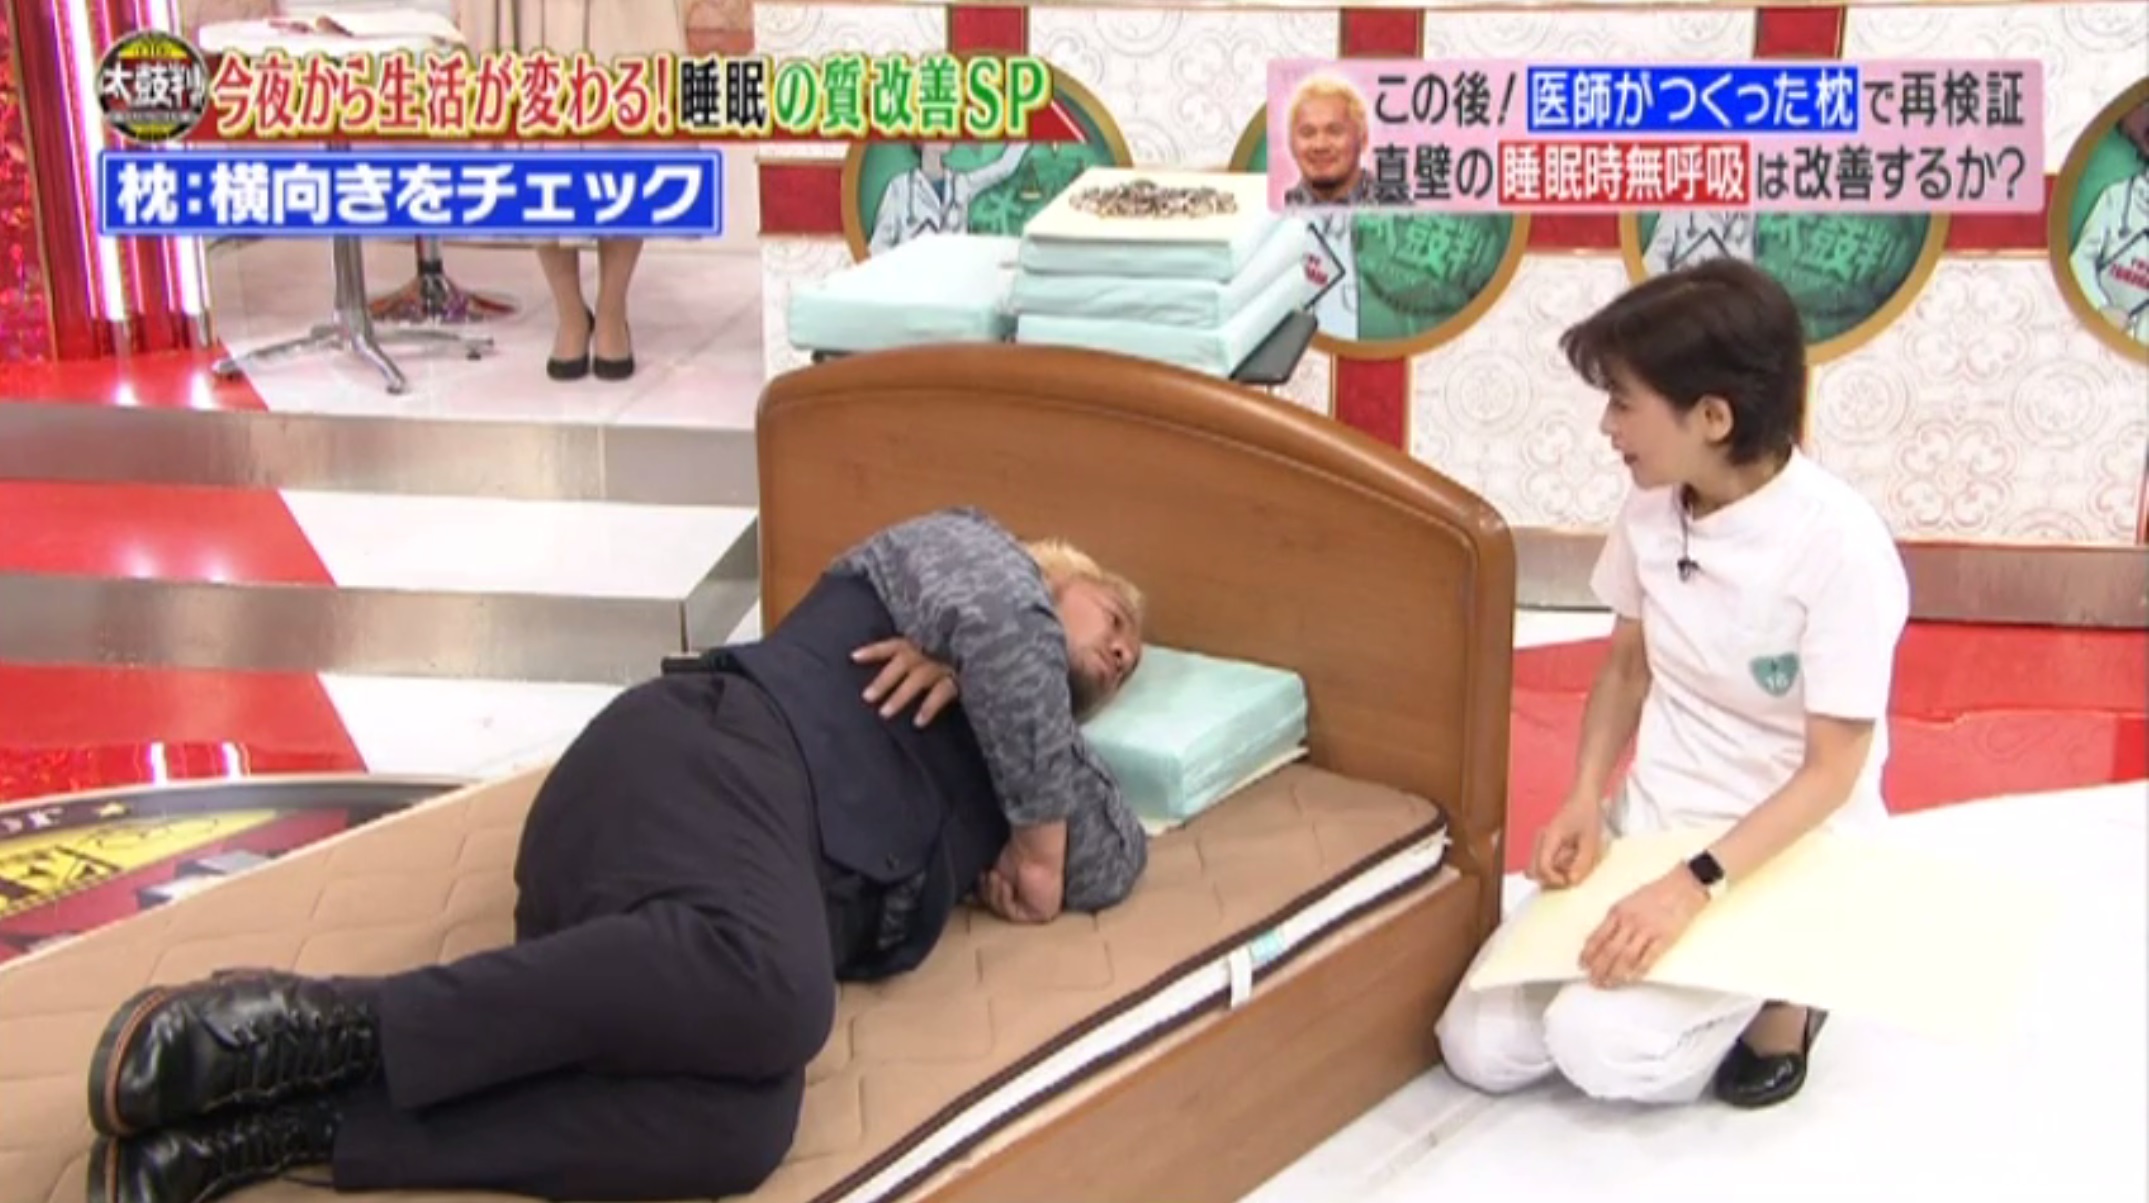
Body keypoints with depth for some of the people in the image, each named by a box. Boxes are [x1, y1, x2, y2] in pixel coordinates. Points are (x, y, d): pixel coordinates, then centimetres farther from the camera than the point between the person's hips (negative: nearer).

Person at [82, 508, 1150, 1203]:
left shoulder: (1007, 747, 38)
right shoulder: (961, 547, 21)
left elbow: (1120, 860, 29)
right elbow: (1003, 619, -1)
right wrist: (1043, 828, 9)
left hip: (775, 892, 6)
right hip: (706, 764, -6)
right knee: (764, 983, -40)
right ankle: (309, 1024, -30)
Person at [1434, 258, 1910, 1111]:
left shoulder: (1839, 545, -23)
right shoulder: (1652, 508, -3)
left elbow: (1833, 770, -20)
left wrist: (1700, 884, -31)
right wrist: (1585, 800, -7)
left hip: (1784, 852, -6)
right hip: (1648, 825, 6)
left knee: (1601, 1044, -26)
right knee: (1481, 1046, -7)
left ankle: (1779, 993, 3)